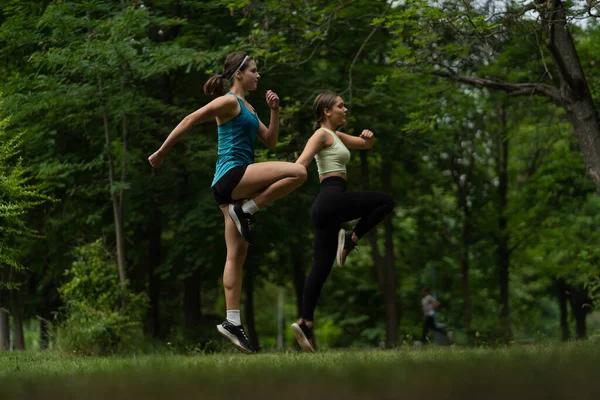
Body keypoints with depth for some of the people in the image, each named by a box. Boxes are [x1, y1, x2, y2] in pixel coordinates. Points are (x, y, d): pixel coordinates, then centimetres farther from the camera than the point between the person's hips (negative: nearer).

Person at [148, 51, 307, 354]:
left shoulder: (247, 109, 22)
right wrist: (161, 153, -9)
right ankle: (246, 211, -12)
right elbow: (190, 120, -9)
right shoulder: (229, 102, -5)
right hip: (231, 173, -9)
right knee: (297, 172, -21)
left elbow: (270, 141, 23)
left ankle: (232, 322, 2)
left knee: (237, 255, 4)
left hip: (234, 186, 9)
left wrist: (274, 111, 9)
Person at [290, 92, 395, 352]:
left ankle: (305, 323, -5)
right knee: (386, 202, 2)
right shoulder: (322, 134, -2)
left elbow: (366, 145, 34)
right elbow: (300, 165, -15)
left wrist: (368, 136, 9)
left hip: (326, 207, 9)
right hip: (332, 198, -9)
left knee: (321, 267, 2)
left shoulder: (335, 136, 25)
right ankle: (350, 239, -5)